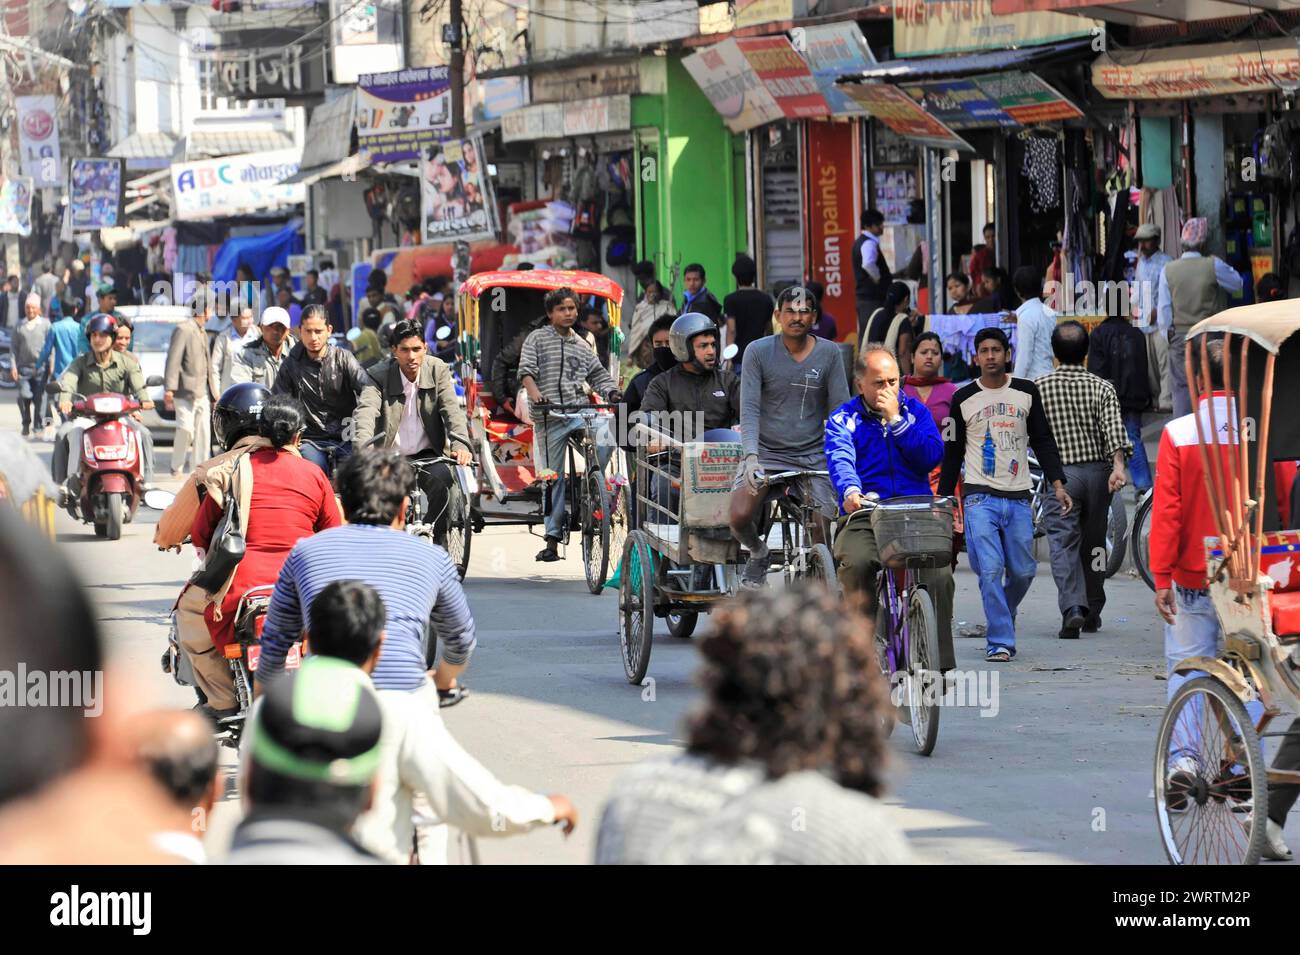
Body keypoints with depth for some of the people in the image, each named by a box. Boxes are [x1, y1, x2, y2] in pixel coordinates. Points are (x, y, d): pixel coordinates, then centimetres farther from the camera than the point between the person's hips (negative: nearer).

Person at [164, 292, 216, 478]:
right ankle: (176, 468, -1)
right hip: (186, 392, -8)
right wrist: (169, 388, -20)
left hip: (202, 393, 8)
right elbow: (173, 360, -13)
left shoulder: (203, 333, 21)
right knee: (186, 430, -12)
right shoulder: (183, 330, -7)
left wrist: (212, 393, 21)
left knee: (203, 433, 4)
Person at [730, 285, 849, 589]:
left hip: (813, 457, 1)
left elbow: (840, 411, 1)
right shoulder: (758, 352, -3)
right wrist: (752, 457, -23)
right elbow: (749, 409, -9)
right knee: (740, 516, -22)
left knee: (822, 537, -10)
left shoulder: (829, 353, 1)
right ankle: (757, 552, 11)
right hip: (766, 454, -1)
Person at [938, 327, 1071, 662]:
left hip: (1018, 497, 2)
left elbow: (1043, 442, 11)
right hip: (980, 497, -2)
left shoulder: (1027, 393, 8)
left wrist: (1057, 484, 0)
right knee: (990, 569, -13)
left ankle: (1002, 619, 32)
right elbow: (953, 452, 11)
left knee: (1022, 572, 4)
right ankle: (1000, 642, -9)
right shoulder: (964, 399, 5)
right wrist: (944, 498, 10)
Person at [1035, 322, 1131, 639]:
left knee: (1063, 544, -7)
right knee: (1094, 545, 15)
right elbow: (1114, 427, -16)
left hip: (1059, 474, -2)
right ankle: (1092, 614, 24)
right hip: (1097, 472, 2)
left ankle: (1072, 608, -27)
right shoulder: (1102, 387, -1)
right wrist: (1118, 465, -26)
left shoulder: (1039, 387, -1)